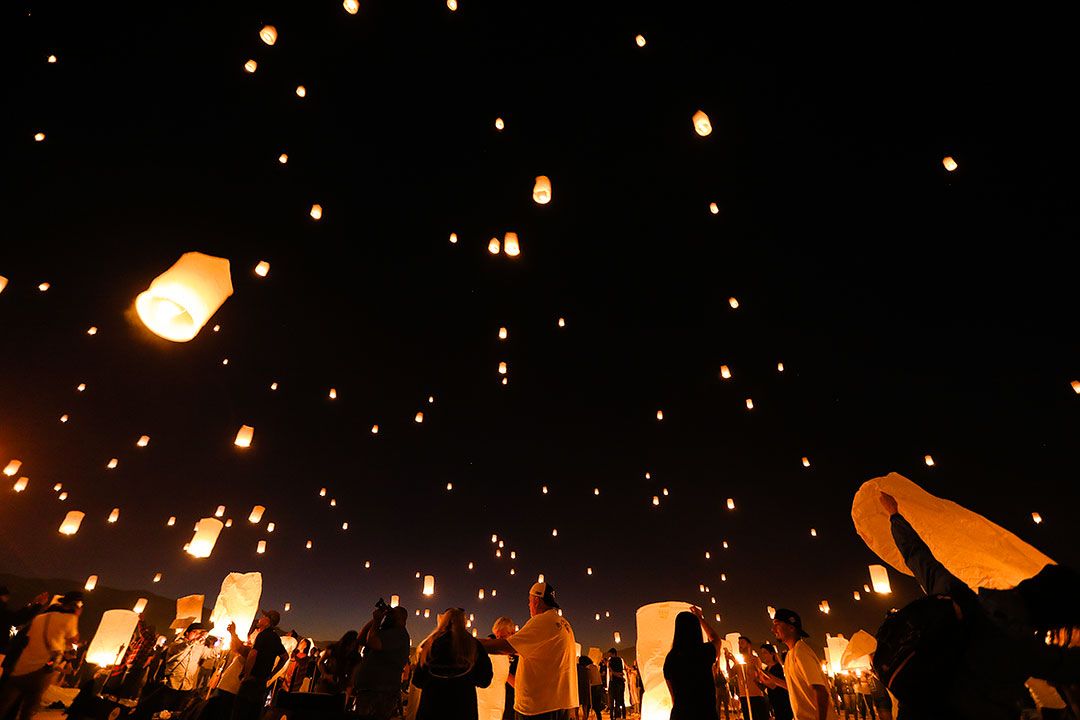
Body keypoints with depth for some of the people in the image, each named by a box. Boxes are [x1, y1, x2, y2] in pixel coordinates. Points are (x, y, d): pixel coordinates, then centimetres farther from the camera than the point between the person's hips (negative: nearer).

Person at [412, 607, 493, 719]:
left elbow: (417, 681, 4)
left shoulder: (429, 644, -4)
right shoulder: (474, 645, -8)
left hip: (430, 709, 1)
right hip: (463, 710, -1)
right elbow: (484, 681, 0)